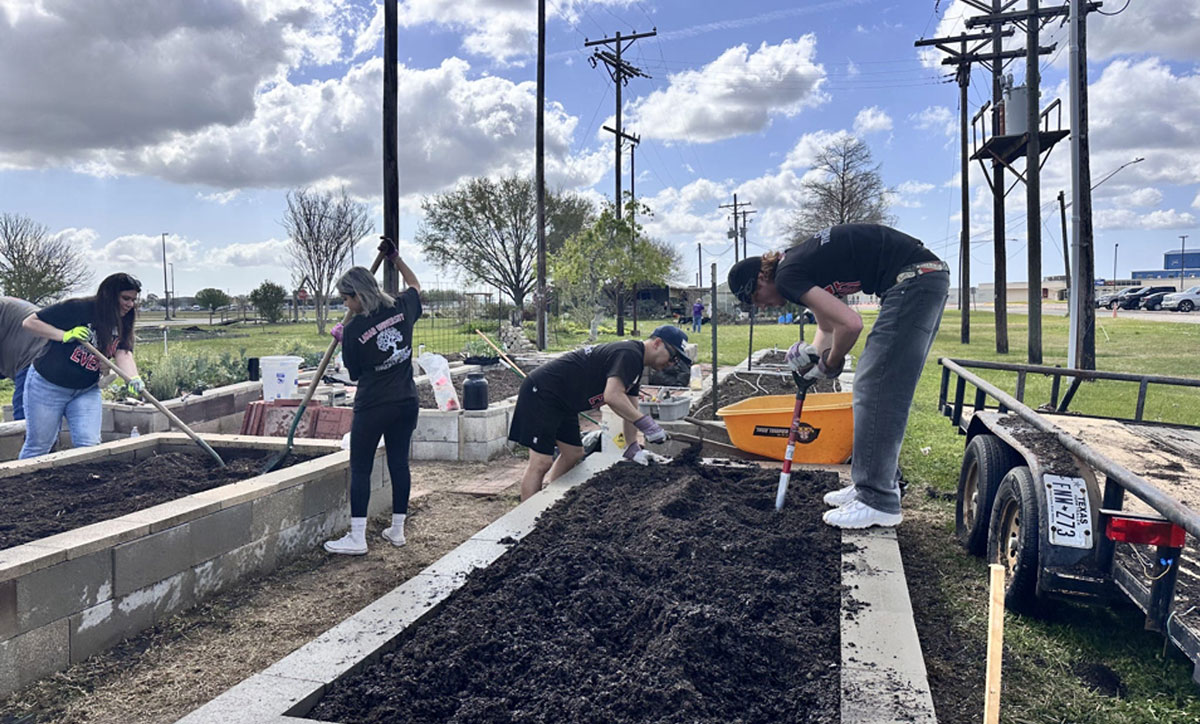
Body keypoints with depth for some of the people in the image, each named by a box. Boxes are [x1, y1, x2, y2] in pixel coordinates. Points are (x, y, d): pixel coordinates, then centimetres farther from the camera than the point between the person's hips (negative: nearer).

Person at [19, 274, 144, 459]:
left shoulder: (122, 324, -1)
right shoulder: (78, 308, -16)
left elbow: (124, 354, -17)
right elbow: (30, 322, -12)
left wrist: (133, 378, -37)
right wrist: (64, 335, -25)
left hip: (87, 391, 4)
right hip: (47, 386, -4)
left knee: (89, 445, -6)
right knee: (38, 446, 7)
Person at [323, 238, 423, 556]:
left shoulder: (354, 330, -14)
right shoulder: (402, 308, -2)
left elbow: (354, 373, 1)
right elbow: (415, 285, 22)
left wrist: (342, 338, 11)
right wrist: (395, 258, 26)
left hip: (372, 407, -5)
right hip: (406, 402, 5)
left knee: (360, 469, 5)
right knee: (399, 463, 12)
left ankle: (356, 539, 9)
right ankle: (397, 530, 23)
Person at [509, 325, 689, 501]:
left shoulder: (635, 362, 13)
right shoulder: (629, 354, -20)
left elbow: (630, 407, 16)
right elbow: (612, 396, -32)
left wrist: (632, 448, 9)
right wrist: (647, 424, -28)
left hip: (562, 403, 11)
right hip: (542, 392, -11)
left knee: (573, 454, 16)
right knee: (541, 463, -11)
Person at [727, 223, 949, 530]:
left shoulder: (787, 276, -12)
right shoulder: (798, 262, 18)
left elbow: (850, 324, -20)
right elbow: (827, 326, 28)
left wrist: (829, 365, -3)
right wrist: (813, 355, 9)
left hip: (912, 280, -11)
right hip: (929, 276, 11)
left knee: (876, 388, -9)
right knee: (877, 386, 14)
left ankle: (879, 502, -4)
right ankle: (875, 483, 22)